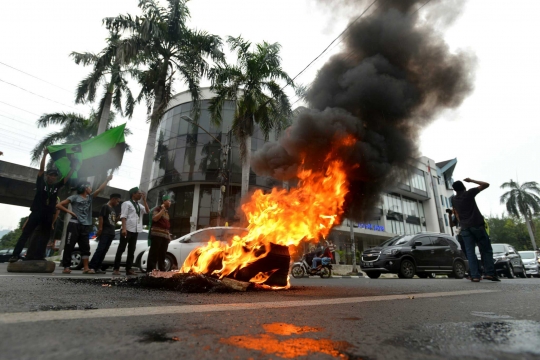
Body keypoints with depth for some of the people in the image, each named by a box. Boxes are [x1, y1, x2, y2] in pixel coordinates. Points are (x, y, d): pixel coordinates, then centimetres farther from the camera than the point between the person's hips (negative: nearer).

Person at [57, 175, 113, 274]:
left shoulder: (90, 197, 15)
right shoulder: (75, 197, 1)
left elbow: (100, 189, 11)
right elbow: (59, 205, -1)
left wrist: (107, 180, 7)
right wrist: (70, 212, -9)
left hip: (85, 226, 6)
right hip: (74, 224, -6)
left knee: (85, 247, 4)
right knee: (69, 246, -1)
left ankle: (86, 268, 6)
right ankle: (66, 267, 6)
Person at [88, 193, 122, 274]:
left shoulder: (114, 209, 21)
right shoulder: (105, 207, -3)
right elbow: (101, 218, -10)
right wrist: (100, 229, -17)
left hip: (111, 233, 8)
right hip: (105, 232, -8)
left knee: (104, 251, 6)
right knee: (100, 249, -12)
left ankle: (97, 267, 9)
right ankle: (91, 267, -8)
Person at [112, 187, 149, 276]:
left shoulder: (139, 206, 19)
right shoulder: (127, 203, 0)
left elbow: (147, 211, 4)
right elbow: (123, 216, -8)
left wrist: (144, 200, 3)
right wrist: (124, 228, -19)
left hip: (135, 231, 6)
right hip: (128, 229, -6)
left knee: (131, 250, 7)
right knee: (121, 249, -2)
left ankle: (128, 269, 12)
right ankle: (116, 269, 3)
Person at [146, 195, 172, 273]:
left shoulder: (166, 212, 23)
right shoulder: (157, 209, 2)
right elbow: (155, 219, -16)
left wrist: (168, 235, 18)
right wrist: (162, 209, -12)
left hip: (165, 236, 7)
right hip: (157, 235, -7)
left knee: (162, 255, 7)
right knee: (154, 253, -7)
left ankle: (162, 270, 11)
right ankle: (150, 270, -5)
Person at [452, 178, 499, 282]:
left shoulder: (454, 200, 13)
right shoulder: (469, 193, 0)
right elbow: (486, 185, 6)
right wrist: (471, 180, 14)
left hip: (465, 228, 3)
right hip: (477, 225, -3)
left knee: (470, 252, 1)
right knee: (486, 250, 6)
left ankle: (474, 275, -5)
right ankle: (489, 273, 0)